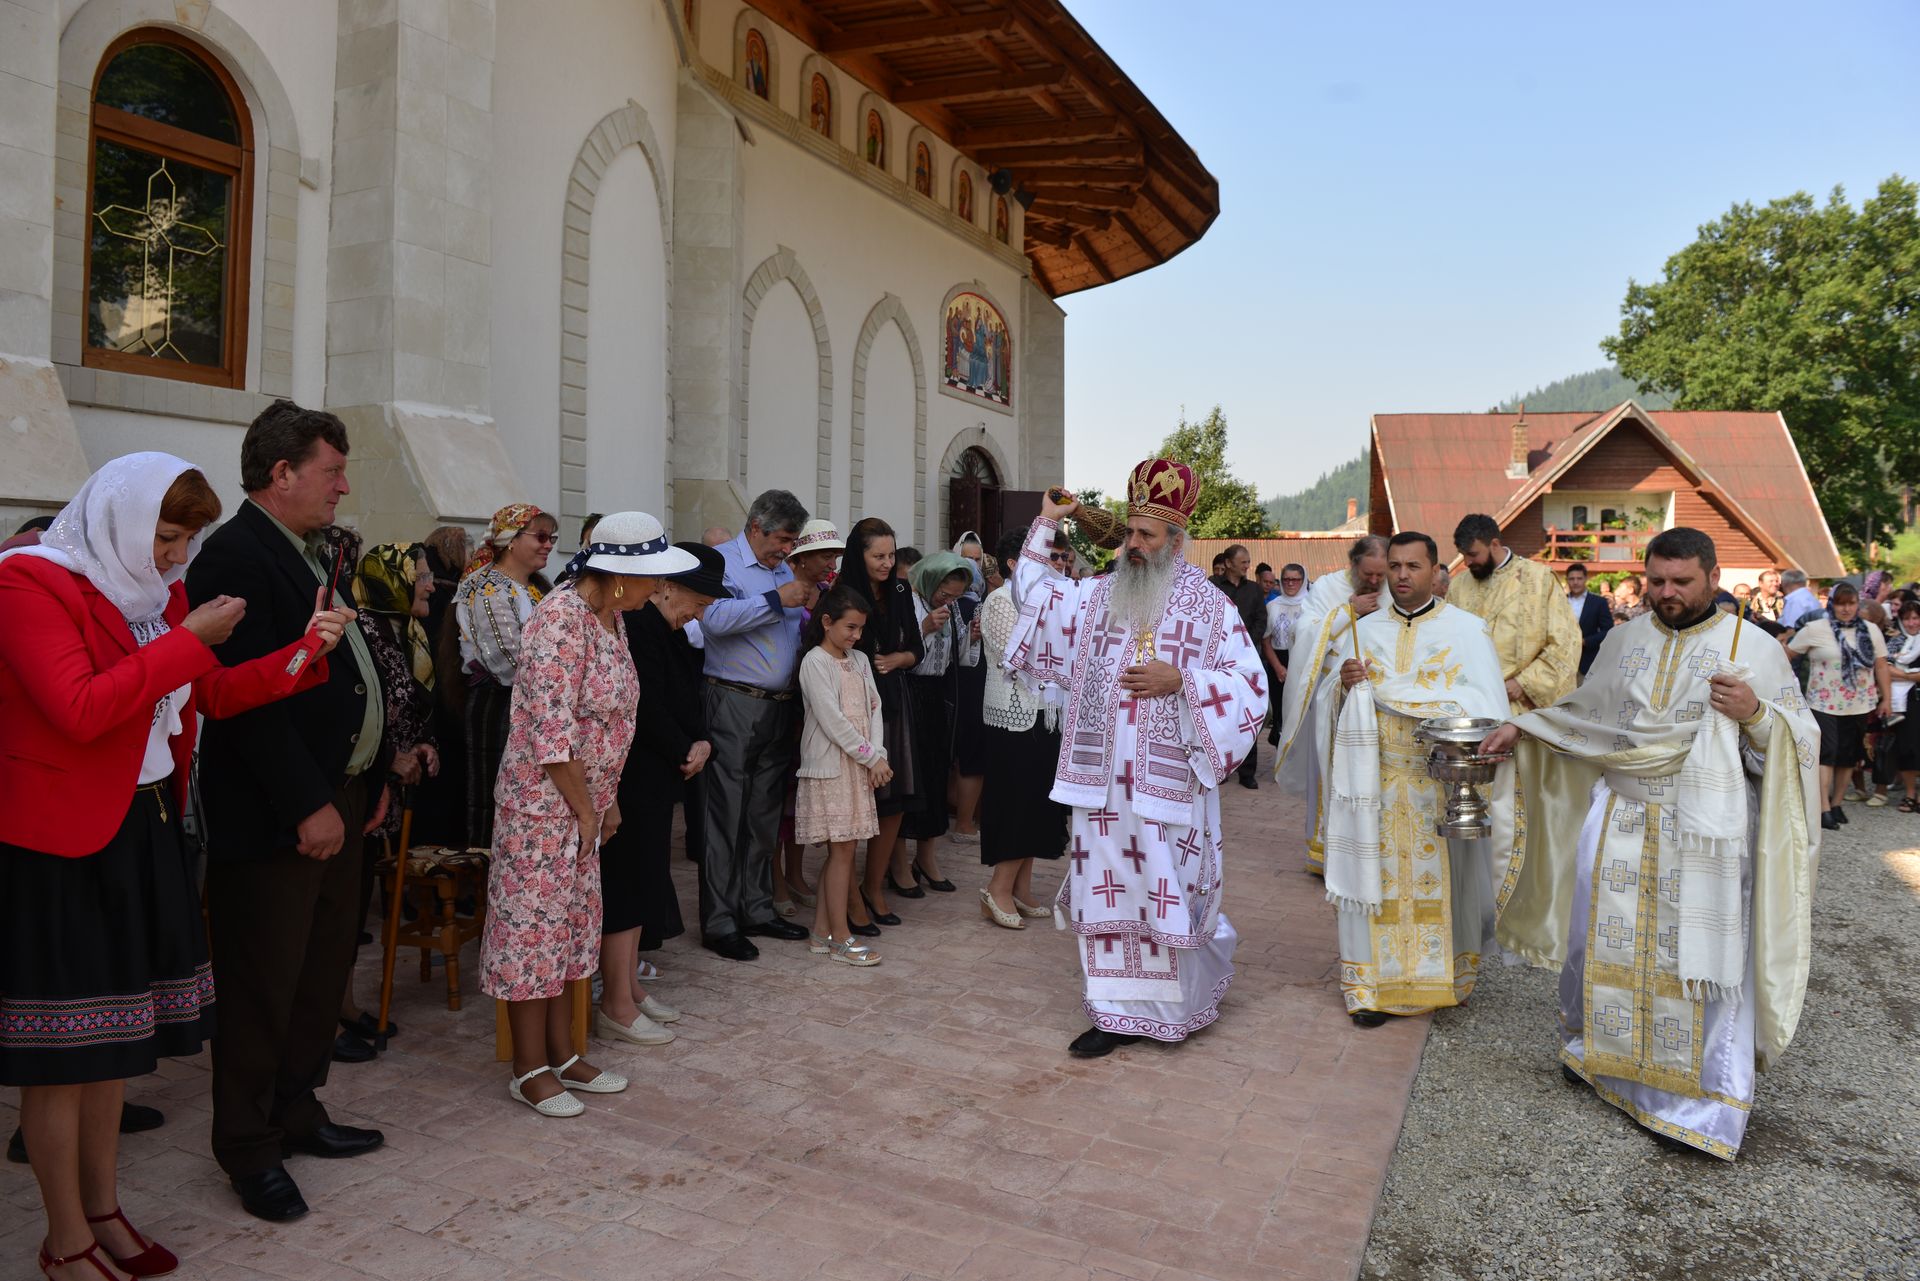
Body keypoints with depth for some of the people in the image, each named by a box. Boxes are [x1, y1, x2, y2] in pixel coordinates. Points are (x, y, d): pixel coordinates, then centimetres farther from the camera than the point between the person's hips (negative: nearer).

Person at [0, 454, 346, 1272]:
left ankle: (103, 1211, 30)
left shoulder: (155, 588, 12)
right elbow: (80, 710, -23)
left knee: (112, 1034, 16)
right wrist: (187, 640, -19)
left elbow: (213, 694, 12)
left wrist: (306, 650, -1)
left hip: (143, 828, 8)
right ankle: (66, 1243, 18)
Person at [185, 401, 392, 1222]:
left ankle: (297, 1112, 34)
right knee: (264, 986, 4)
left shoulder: (312, 555, 13)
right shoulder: (236, 556, -16)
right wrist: (308, 806, -21)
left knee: (323, 972, 19)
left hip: (338, 800, 10)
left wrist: (370, 777, 14)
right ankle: (249, 1149, 20)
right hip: (276, 818, -9)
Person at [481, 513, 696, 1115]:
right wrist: (585, 810, -14)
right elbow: (551, 729, -22)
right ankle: (530, 1070, 15)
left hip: (584, 800, 9)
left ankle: (563, 1056, 26)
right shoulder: (561, 619, -21)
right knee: (533, 922, 2)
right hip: (543, 799, -9)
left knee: (569, 923, 15)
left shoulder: (612, 616, 7)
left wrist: (607, 800, 12)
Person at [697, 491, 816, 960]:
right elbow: (715, 618, -23)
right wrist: (777, 600, -19)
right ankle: (719, 923, 3)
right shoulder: (720, 561, -4)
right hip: (734, 705, -7)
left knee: (765, 816, 13)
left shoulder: (785, 570, 17)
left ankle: (756, 909, 23)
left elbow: (799, 635, 25)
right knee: (727, 816, -3)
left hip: (780, 706, 7)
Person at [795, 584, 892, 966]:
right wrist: (871, 757, -13)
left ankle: (821, 933, 15)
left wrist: (878, 753, -5)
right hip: (830, 765, -7)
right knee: (842, 849, -5)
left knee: (841, 850, 8)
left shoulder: (859, 660, 13)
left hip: (858, 764, 7)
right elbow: (831, 719, -15)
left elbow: (874, 708, 9)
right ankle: (840, 938, 3)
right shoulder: (815, 661, -9)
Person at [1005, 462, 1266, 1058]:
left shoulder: (1211, 607, -2)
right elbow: (1034, 590, 19)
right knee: (1108, 892, 8)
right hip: (1103, 783, 4)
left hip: (1167, 783, -4)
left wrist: (1180, 680, -16)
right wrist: (1047, 524, 9)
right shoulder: (1098, 595, 9)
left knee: (1169, 894, 2)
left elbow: (1249, 685, -4)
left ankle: (1179, 1004, 25)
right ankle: (1118, 1010, 21)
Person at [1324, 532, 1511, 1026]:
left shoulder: (1466, 629, 1)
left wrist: (1383, 689, -16)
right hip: (1379, 777, 2)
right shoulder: (1365, 630, 11)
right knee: (1378, 872, 1)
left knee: (1443, 876, 2)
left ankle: (1443, 977, 17)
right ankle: (1375, 983, 8)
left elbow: (1485, 707, -9)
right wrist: (1348, 687, -11)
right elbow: (1345, 708, 15)